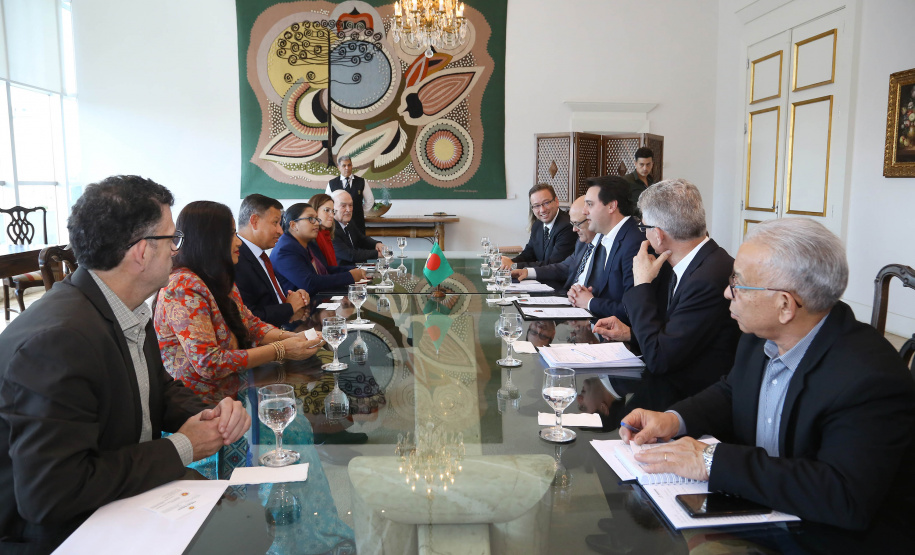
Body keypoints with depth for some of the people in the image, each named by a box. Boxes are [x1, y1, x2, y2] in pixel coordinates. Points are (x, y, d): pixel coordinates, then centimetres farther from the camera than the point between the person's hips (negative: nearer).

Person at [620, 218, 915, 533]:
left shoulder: (870, 377, -27)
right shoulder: (762, 336, -3)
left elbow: (846, 498, -35)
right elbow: (731, 394, 13)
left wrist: (711, 461, -32)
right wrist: (674, 419, -7)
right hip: (757, 506, 7)